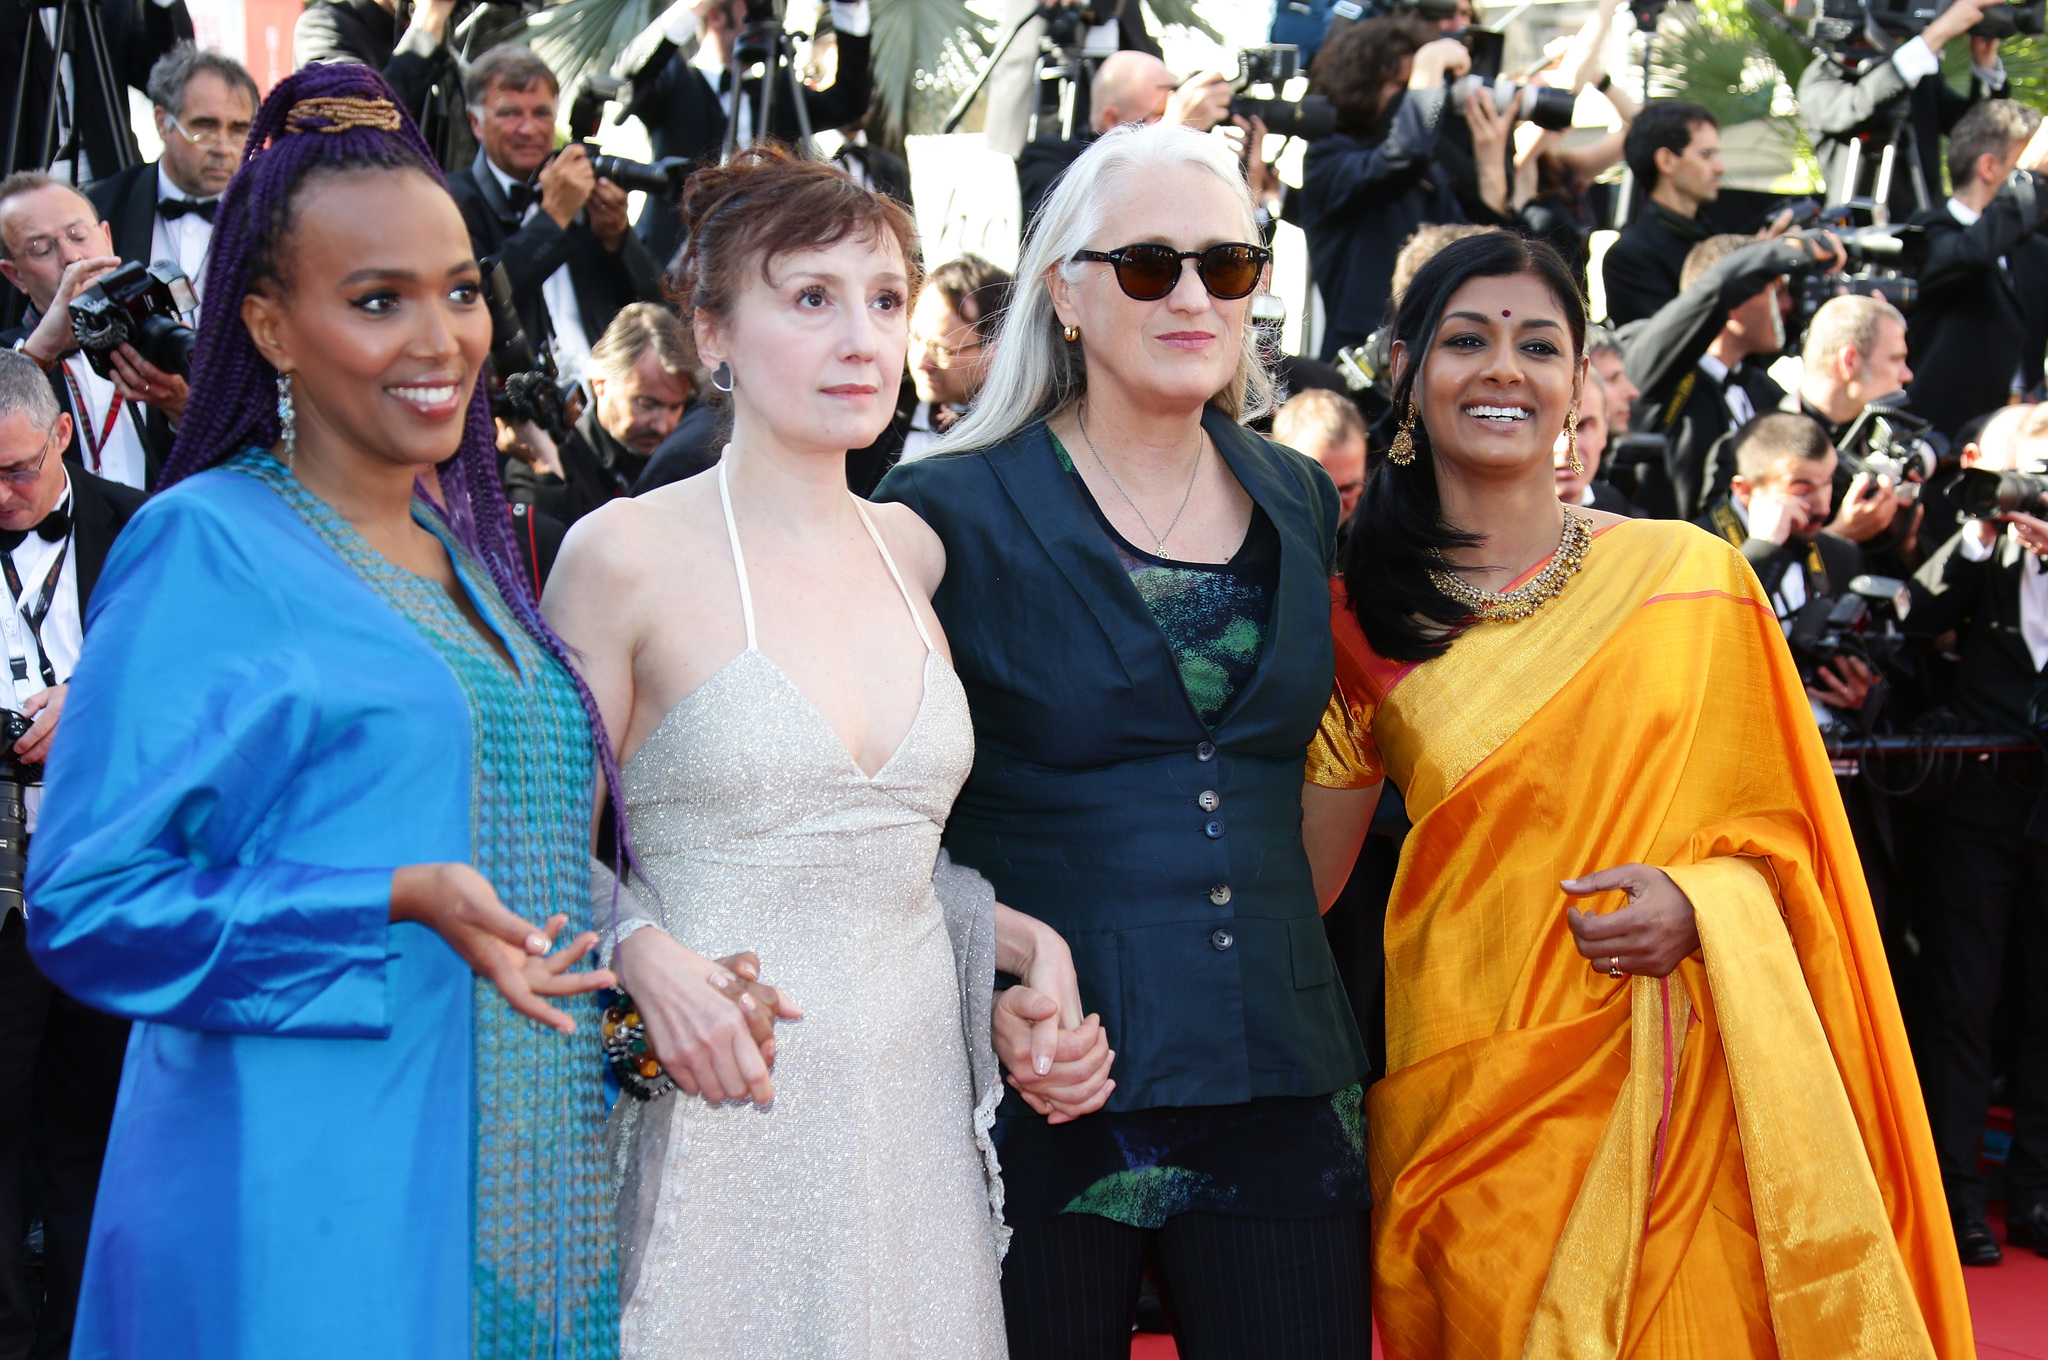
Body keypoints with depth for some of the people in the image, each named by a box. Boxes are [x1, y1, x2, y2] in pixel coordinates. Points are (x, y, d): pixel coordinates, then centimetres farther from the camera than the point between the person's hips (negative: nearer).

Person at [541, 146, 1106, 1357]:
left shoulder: (915, 550, 8)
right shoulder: (628, 554, -8)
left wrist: (1029, 941, 2)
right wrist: (646, 953, -21)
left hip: (914, 1105, 5)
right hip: (728, 1110, -5)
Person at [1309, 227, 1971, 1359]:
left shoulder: (1690, 576, -1)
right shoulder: (1367, 613, 4)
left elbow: (1780, 827, 4)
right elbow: (1304, 875, 5)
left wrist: (1698, 903, -13)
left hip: (1665, 1079, -1)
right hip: (1464, 1085, 1)